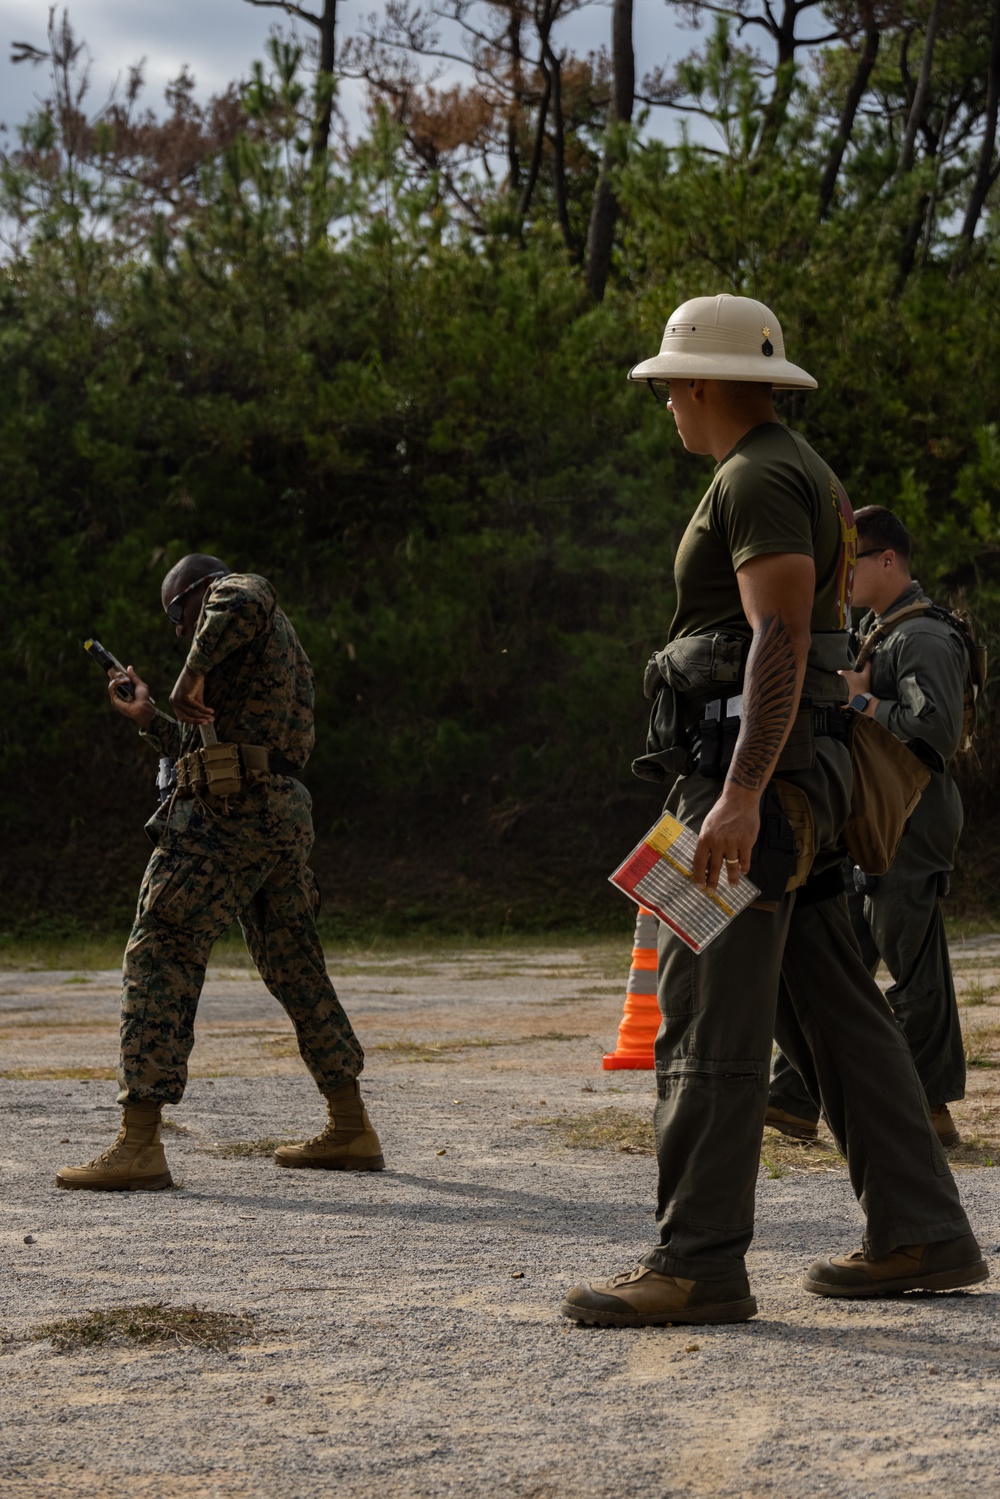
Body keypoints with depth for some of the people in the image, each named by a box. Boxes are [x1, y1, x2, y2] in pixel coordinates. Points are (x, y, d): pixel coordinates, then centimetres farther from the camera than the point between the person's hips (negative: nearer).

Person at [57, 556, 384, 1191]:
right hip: (284, 813, 10)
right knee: (296, 971, 18)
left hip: (229, 816, -10)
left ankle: (139, 1147, -18)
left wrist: (195, 671, -20)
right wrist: (150, 719, 31)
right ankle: (351, 1132, 24)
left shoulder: (241, 588, 3)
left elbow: (240, 607, -26)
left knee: (159, 958, -11)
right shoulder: (278, 651, 30)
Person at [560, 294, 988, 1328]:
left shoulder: (760, 480, -11)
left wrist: (740, 795, -29)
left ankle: (698, 1262, -10)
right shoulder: (806, 477, 21)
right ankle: (919, 1235, 12)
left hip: (754, 774, -11)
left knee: (708, 1014, -10)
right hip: (784, 783, 11)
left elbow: (782, 640, -22)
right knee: (830, 1008, 10)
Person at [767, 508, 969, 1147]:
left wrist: (861, 700, -18)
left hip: (909, 823, -10)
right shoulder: (871, 631, 18)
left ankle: (929, 1110, 4)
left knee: (913, 963, -4)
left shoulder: (925, 639, -14)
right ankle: (795, 1100, 10)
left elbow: (939, 728, -26)